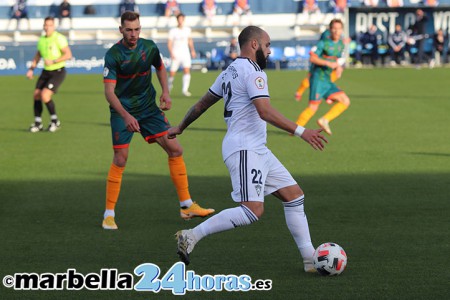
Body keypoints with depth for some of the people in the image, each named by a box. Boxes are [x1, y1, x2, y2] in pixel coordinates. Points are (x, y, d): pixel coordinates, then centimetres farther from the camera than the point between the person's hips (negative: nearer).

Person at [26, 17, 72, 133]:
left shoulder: (59, 38, -14)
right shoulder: (42, 40, 8)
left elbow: (68, 55, -19)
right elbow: (37, 56, 21)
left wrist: (53, 61, -25)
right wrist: (31, 69, 9)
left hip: (58, 72, -7)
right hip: (46, 72, 7)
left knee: (45, 95, -19)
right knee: (36, 95, -2)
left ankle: (55, 121, 0)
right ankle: (38, 123, 11)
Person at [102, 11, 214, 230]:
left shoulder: (149, 47, -3)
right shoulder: (113, 55, -17)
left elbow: (160, 68, 19)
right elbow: (109, 92, -23)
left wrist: (165, 92, 3)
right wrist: (126, 116, -35)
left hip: (149, 108, 5)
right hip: (122, 111, -5)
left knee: (175, 150, -1)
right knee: (120, 160, -12)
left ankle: (186, 206, 8)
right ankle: (109, 214, 2)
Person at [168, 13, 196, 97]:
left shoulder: (187, 29, 6)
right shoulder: (173, 31, -4)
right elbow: (169, 43, -6)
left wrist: (192, 50, 12)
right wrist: (171, 53, -19)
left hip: (185, 54, 2)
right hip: (175, 55, -2)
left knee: (187, 71, -15)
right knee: (172, 73, -2)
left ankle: (185, 90, -14)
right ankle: (170, 85, 28)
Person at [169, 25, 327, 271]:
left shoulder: (230, 71, 18)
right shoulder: (252, 71, -12)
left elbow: (203, 103, 25)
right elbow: (265, 111, -23)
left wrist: (180, 127, 38)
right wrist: (300, 131, -24)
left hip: (257, 150, 11)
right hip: (244, 150, -11)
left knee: (294, 195, 8)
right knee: (253, 211, -19)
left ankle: (310, 259, 6)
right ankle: (191, 236, -13)